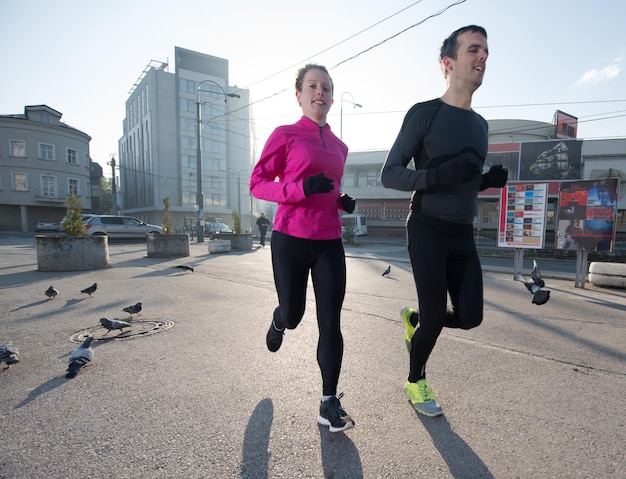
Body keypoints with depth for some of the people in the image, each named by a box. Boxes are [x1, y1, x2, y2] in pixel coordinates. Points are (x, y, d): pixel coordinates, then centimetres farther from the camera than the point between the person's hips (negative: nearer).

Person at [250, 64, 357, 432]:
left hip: (330, 243, 4)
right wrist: (302, 188, -20)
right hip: (291, 239, -3)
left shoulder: (340, 147, 14)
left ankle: (329, 403, 12)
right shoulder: (285, 135, -1)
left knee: (331, 323, -1)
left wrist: (343, 201, 5)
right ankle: (278, 323, 50)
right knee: (293, 314, 11)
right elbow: (257, 183, -5)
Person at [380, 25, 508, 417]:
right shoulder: (424, 114, -6)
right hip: (428, 230, -6)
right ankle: (415, 382, 27)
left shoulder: (480, 124, 16)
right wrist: (437, 175, -25)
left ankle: (414, 319, 31)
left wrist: (491, 179, 2)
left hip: (463, 235, 7)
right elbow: (389, 175, -10)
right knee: (436, 318, -1)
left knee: (470, 316, 1)